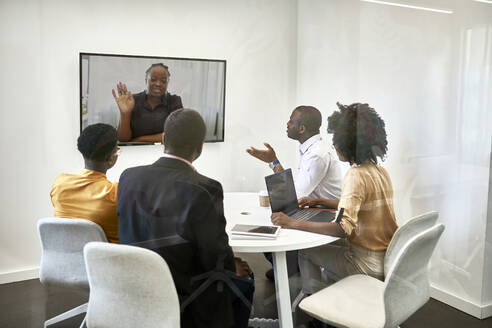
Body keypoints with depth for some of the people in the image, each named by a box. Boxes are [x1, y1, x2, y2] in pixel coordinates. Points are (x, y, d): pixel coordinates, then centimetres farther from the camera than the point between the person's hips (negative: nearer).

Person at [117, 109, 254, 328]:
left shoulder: (128, 177, -8)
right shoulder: (204, 189, -26)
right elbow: (216, 259, -20)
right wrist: (234, 268, 4)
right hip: (186, 304, -6)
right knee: (244, 281, 22)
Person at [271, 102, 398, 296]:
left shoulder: (356, 175, -23)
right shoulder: (380, 171, 7)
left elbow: (343, 228, -33)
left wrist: (293, 223, -31)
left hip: (370, 265, -9)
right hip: (388, 257, 9)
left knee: (305, 250, 9)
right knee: (330, 243, 28)